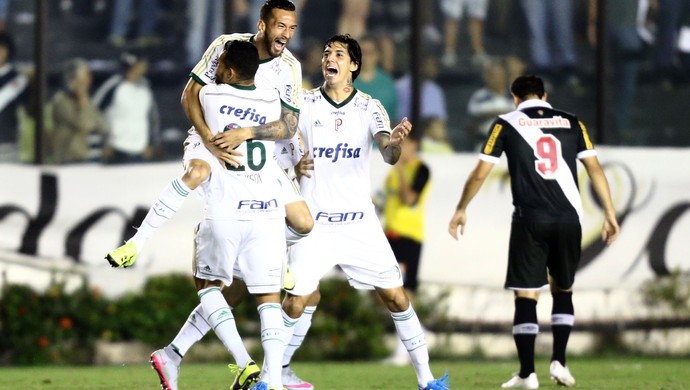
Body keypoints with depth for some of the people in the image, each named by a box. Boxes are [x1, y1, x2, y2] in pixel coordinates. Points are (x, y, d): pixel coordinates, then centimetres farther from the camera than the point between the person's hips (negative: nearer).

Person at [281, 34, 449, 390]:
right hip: (314, 222, -1)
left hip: (360, 222, 1)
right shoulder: (304, 105, -1)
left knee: (395, 296, -2)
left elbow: (389, 156, -14)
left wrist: (394, 143, -38)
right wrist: (294, 167, -18)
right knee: (296, 301, -9)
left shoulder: (369, 108, -1)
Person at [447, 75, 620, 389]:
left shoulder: (507, 124, 5)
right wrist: (610, 214, 7)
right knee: (563, 291, 19)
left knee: (526, 295, 2)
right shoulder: (571, 123, 11)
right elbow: (594, 168, 5)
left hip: (530, 220, -2)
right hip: (568, 218, 2)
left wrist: (461, 210, 17)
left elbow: (480, 173, 5)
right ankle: (559, 361, 7)